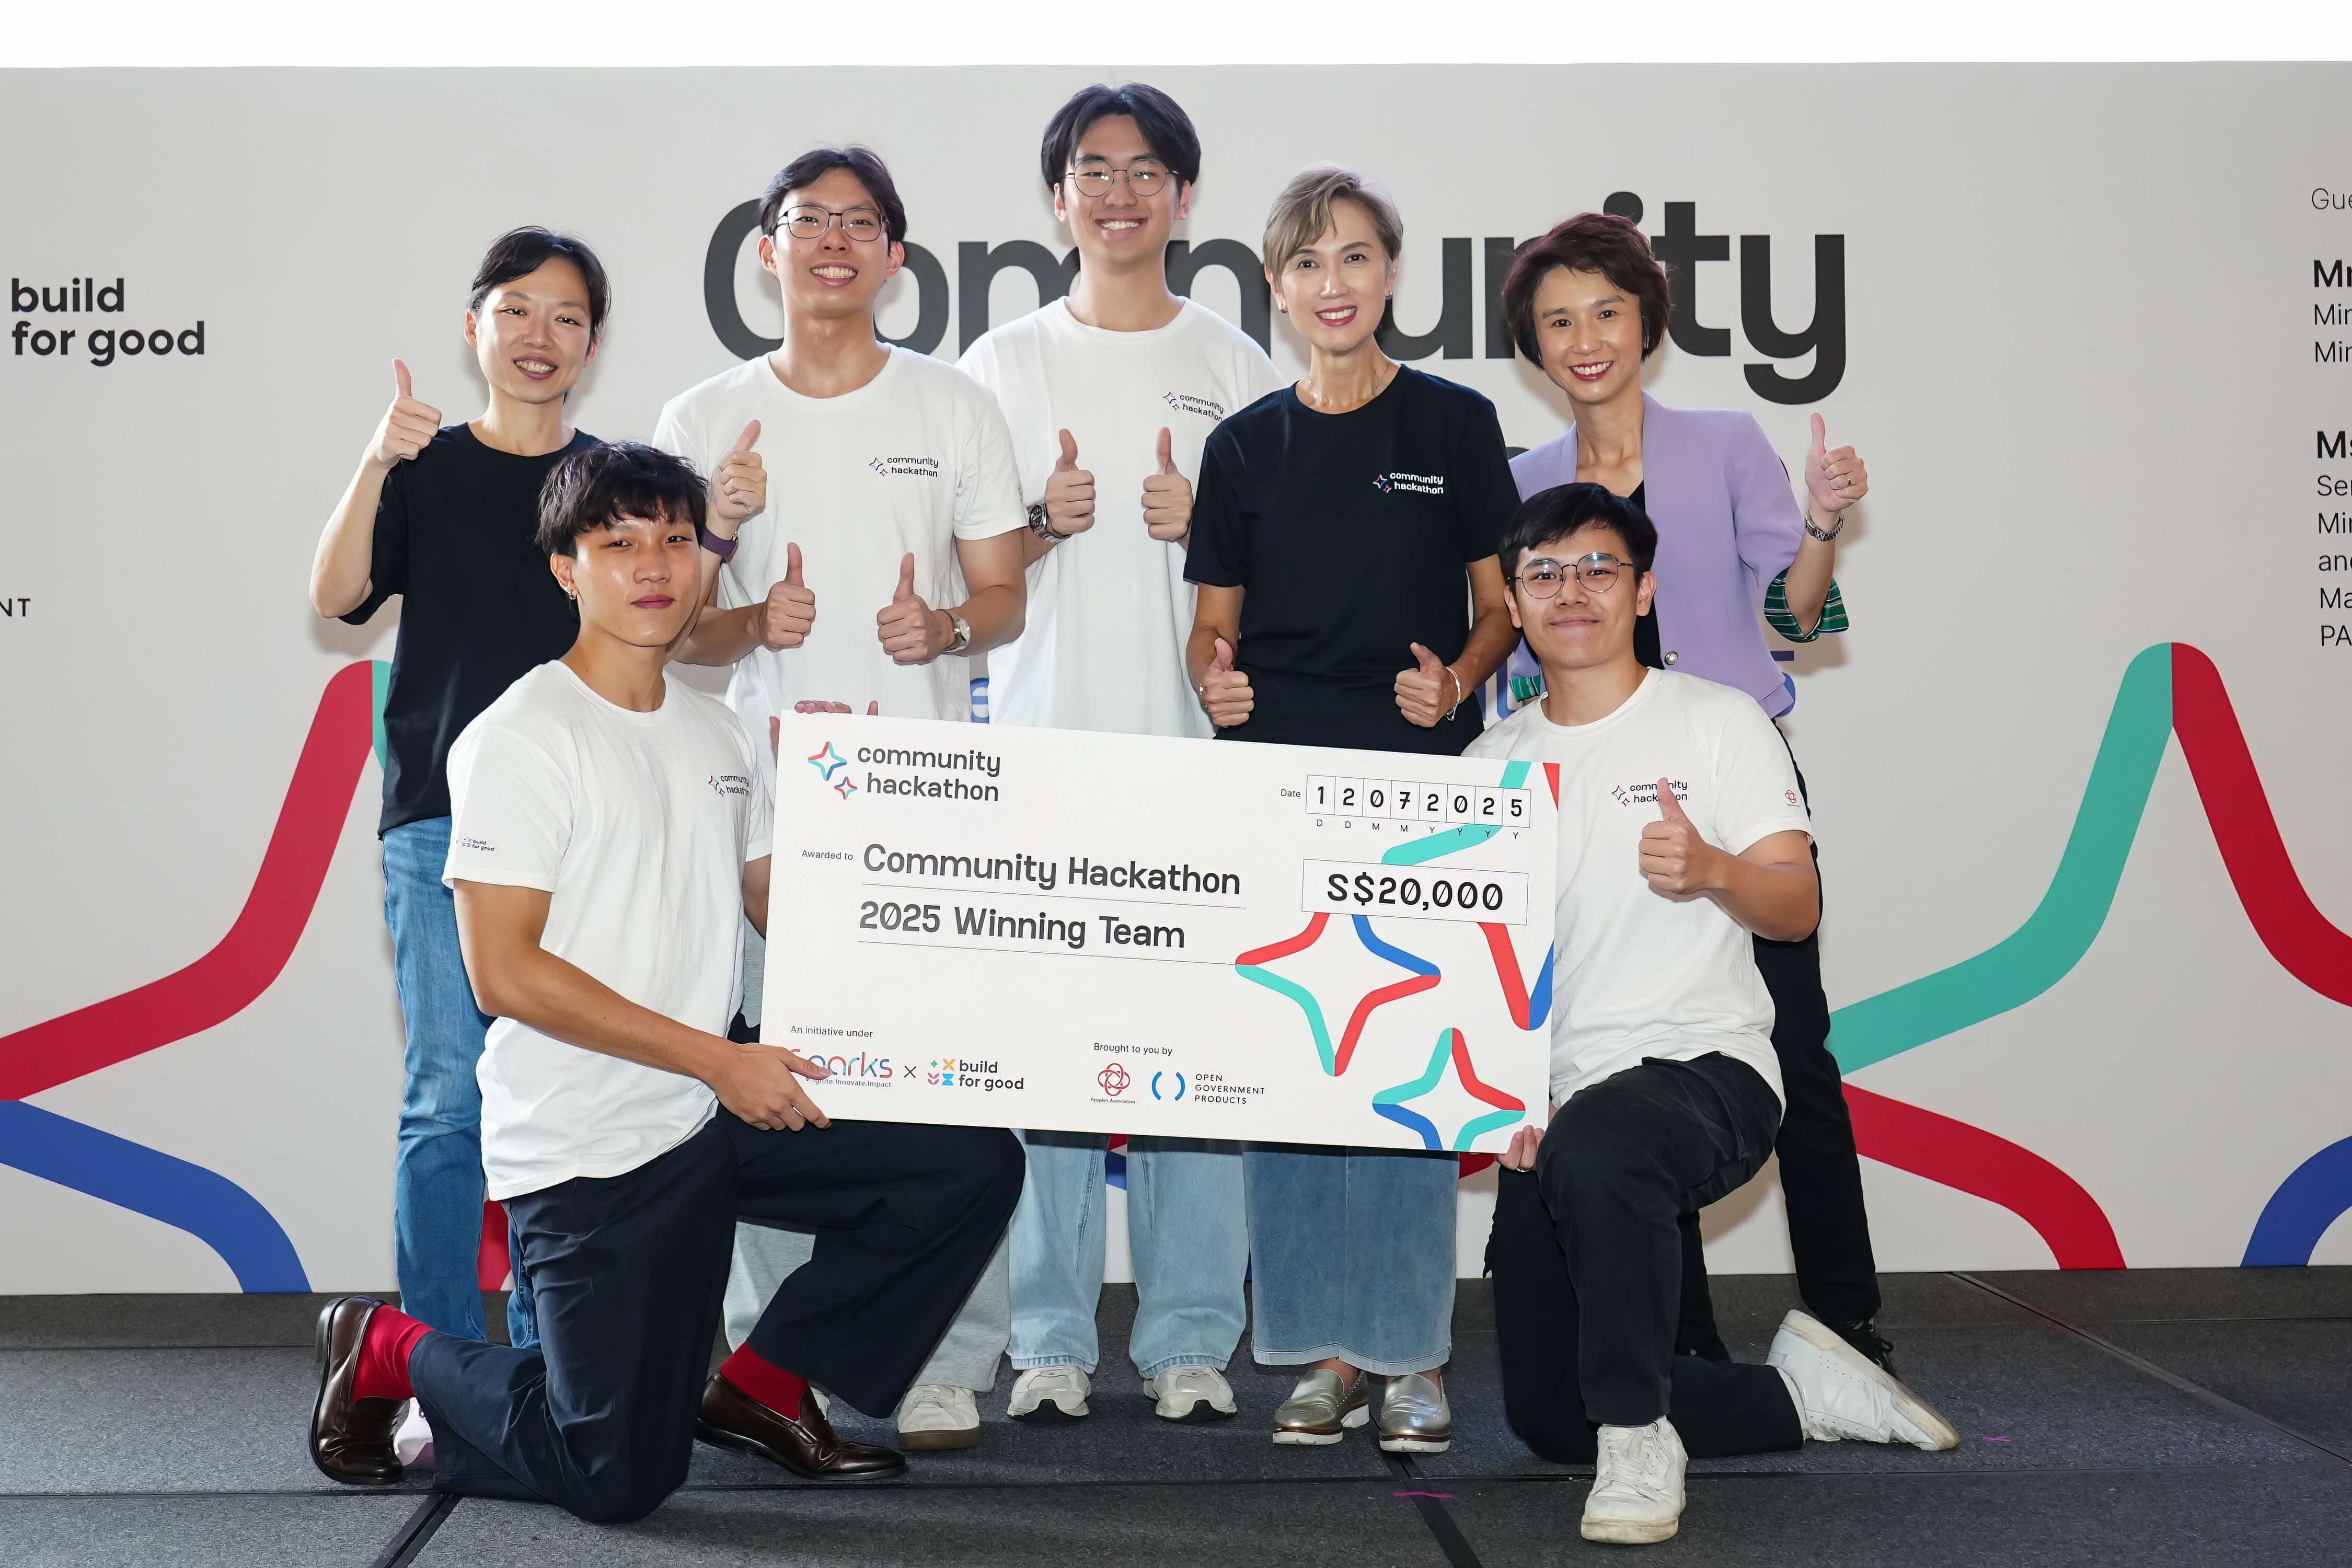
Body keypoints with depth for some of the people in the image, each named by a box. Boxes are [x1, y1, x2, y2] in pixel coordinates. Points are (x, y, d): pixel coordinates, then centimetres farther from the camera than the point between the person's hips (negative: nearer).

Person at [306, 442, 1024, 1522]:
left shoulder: (720, 734, 11)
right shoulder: (519, 739, -13)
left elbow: (782, 905, 19)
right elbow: (503, 971, -18)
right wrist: (719, 1059, -20)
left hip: (721, 1110, 7)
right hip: (588, 1149, -7)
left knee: (972, 1167, -7)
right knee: (620, 1478, -4)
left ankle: (762, 1387, 10)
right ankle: (386, 1353, 23)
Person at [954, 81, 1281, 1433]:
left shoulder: (1236, 365, 11)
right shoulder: (1006, 362, 12)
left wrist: (1207, 528, -7)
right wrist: (1041, 524, -7)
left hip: (1196, 749, 0)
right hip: (1042, 744, 0)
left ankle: (1192, 1342, 8)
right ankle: (1051, 1341, 9)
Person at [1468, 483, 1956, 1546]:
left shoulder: (1718, 722, 2)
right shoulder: (1490, 762, 13)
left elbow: (1798, 908, -5)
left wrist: (1713, 870, -27)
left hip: (1705, 1068, -5)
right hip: (1553, 1111, 6)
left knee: (1597, 1150, -42)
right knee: (1548, 1418, 5)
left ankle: (1639, 1438, -24)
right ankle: (1805, 1390, 23)